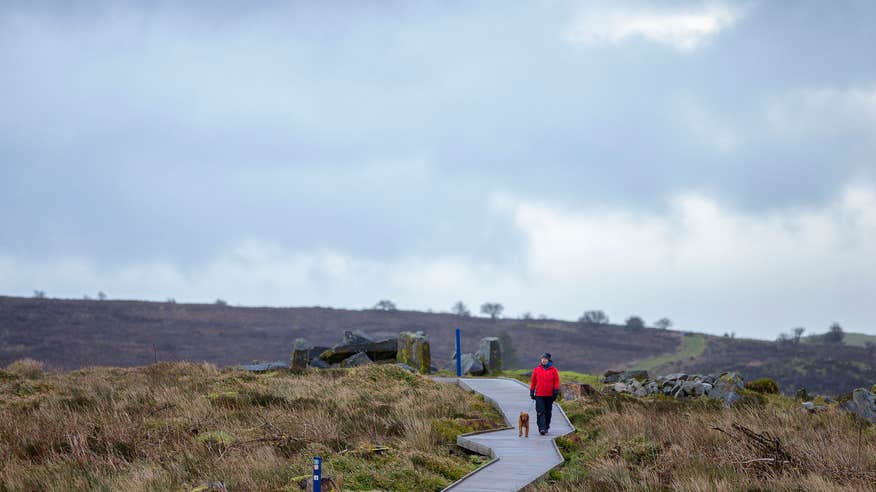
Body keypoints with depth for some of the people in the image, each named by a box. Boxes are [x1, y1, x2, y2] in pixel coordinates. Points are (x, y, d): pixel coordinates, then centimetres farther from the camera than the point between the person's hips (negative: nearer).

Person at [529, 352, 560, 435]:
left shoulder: (553, 370, 2)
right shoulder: (536, 369, 5)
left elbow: (556, 381, 3)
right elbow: (533, 381, 10)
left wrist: (556, 391, -5)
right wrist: (532, 392, 9)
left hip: (549, 395, 0)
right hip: (539, 395, 0)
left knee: (548, 412, 10)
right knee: (540, 412, -11)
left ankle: (546, 427, 23)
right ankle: (541, 428, -18)